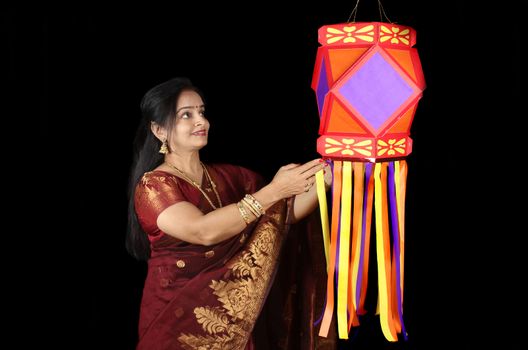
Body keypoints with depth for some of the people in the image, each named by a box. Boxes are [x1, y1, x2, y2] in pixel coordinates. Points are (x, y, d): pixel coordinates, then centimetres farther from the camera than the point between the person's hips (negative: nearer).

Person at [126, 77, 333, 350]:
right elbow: (204, 231, -27)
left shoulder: (228, 176, 6)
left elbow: (288, 212, 4)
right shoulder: (152, 186, -12)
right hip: (176, 319, -5)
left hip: (230, 319, 5)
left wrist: (325, 178, -14)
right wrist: (273, 191, -27)